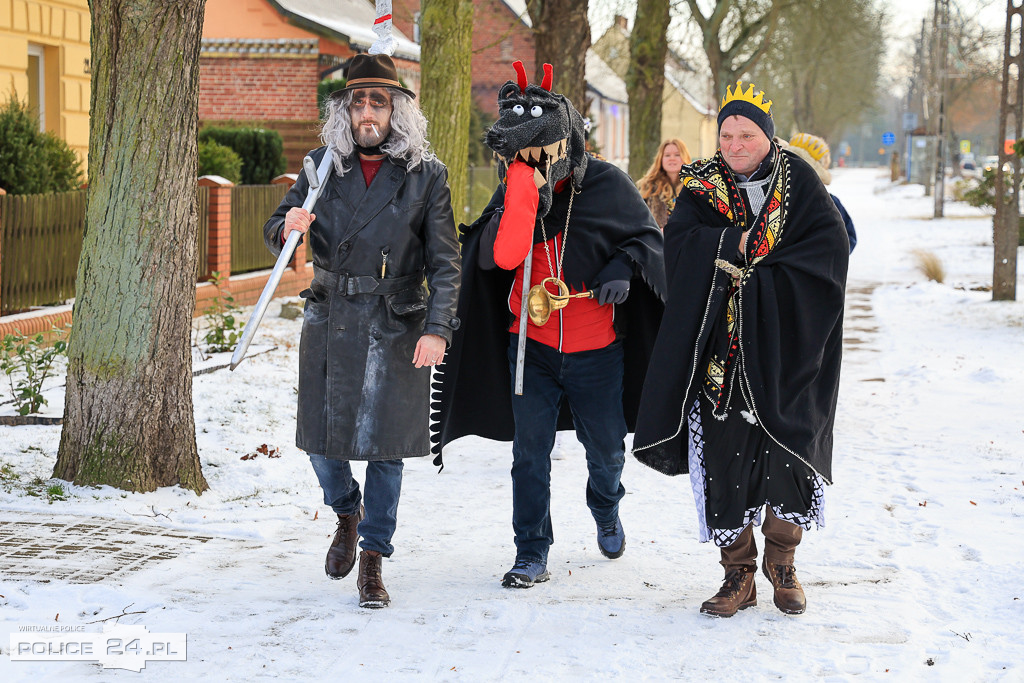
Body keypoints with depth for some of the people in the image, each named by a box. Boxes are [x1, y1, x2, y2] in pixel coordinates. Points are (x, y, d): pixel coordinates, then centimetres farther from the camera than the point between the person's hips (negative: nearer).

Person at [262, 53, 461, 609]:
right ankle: (347, 515, 39)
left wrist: (437, 329, -15)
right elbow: (275, 233, 10)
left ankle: (372, 561, 15)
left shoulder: (426, 175, -2)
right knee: (321, 437, 8)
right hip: (328, 322, 2)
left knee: (385, 446, 1)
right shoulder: (323, 165, 4)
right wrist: (288, 228, -15)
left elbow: (445, 262, -3)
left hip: (396, 328, -2)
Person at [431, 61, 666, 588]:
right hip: (531, 345, 0)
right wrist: (525, 178, -28)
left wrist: (622, 269, -16)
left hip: (596, 347, 0)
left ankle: (606, 511, 46)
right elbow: (504, 254, -22)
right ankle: (532, 555, 10)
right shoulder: (514, 190, -4)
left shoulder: (607, 184, -7)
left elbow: (646, 236, 5)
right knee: (530, 451, -2)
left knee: (605, 448, 15)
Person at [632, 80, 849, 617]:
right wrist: (740, 244, -17)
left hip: (784, 351, -1)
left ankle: (781, 561, 21)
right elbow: (679, 242, -8)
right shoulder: (702, 186, 6)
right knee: (724, 457, 0)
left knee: (789, 453, -1)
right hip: (721, 348, 1)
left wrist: (758, 277, -15)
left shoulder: (799, 182, 3)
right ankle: (738, 575, 12)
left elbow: (832, 246, -8)